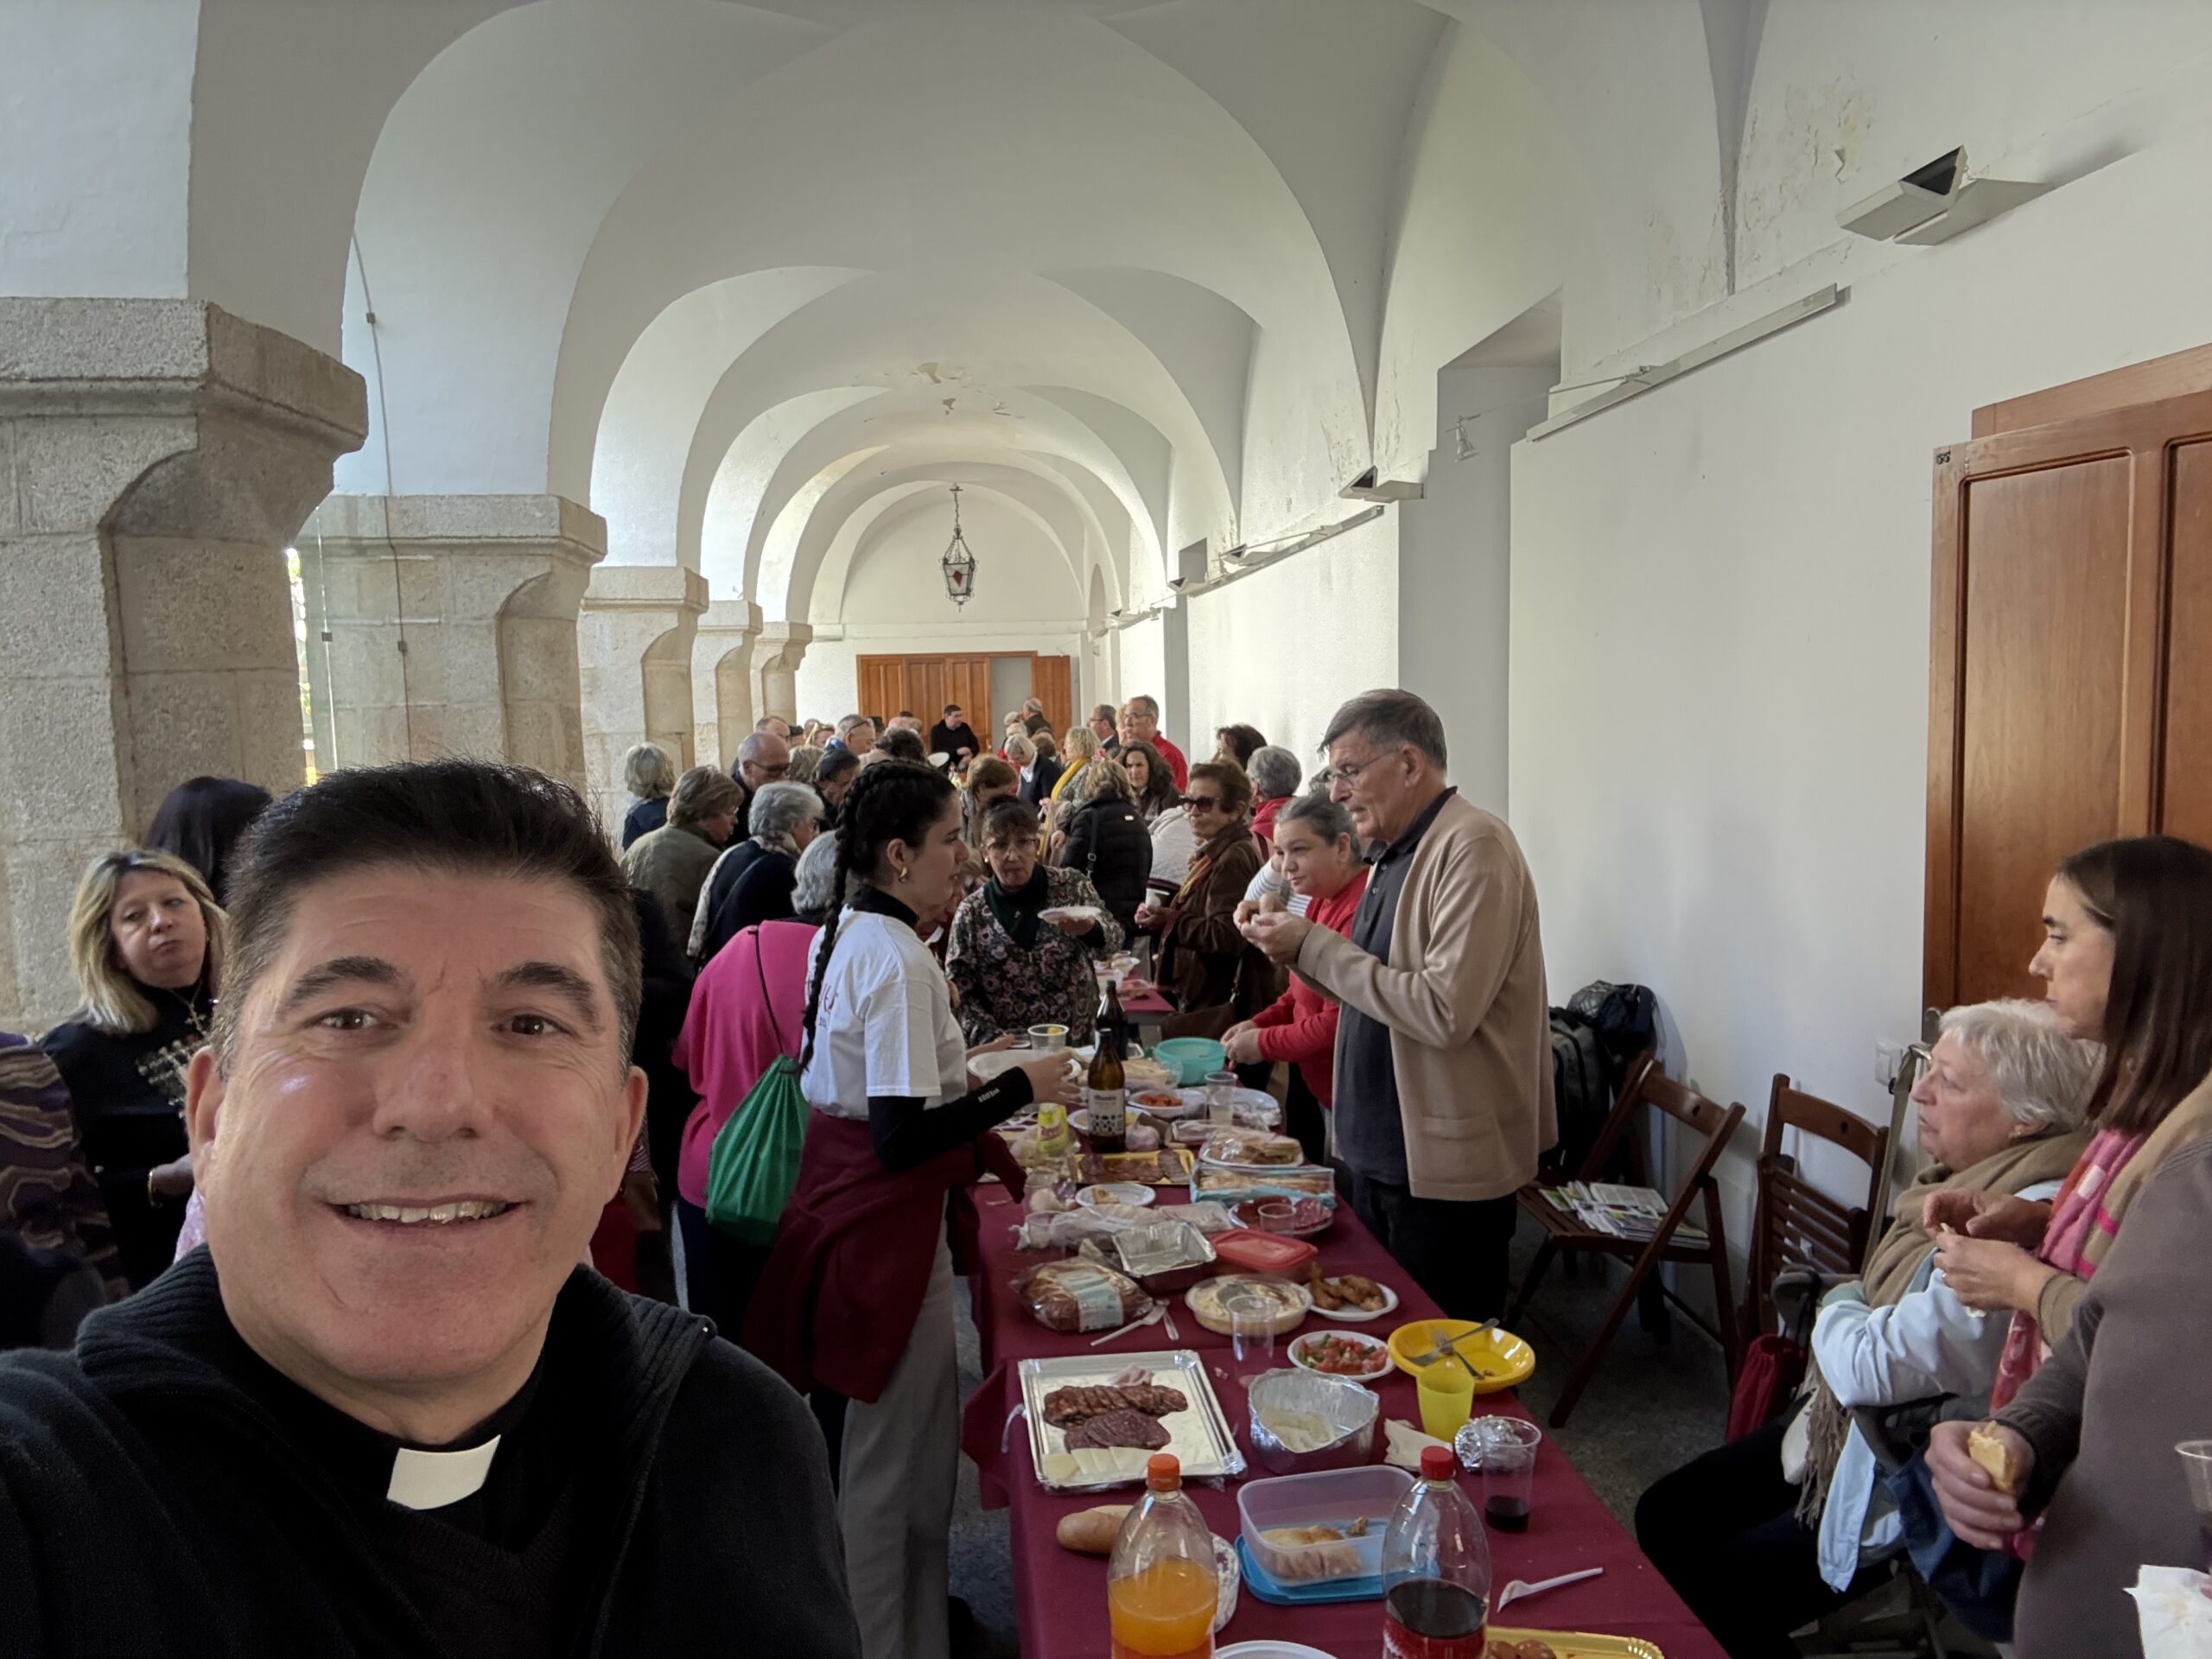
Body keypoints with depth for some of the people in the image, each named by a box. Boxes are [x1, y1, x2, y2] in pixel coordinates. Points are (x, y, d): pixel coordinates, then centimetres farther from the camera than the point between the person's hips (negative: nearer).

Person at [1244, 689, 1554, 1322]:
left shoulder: (1473, 848, -18)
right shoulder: (1394, 854, 11)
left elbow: (1443, 1010, -27)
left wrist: (1315, 947, -19)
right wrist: (1295, 949, -1)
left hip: (1445, 1168, -9)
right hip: (1380, 1151, 9)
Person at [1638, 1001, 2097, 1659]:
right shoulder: (1973, 1184, 2)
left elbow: (1873, 1366, -29)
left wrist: (1840, 1308, -8)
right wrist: (1852, 1316, -5)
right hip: (1848, 1428, 9)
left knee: (1715, 1597, -5)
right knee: (1665, 1518, 11)